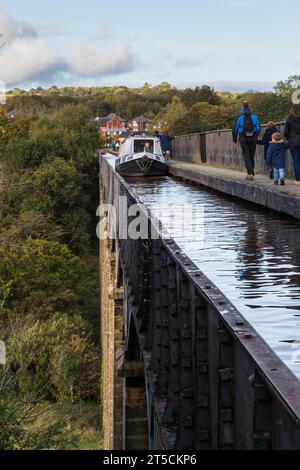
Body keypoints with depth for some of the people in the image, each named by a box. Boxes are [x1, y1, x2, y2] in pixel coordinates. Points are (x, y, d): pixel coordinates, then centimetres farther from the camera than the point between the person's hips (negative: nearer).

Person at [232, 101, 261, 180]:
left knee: (246, 156, -2)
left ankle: (250, 173, -16)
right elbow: (258, 129, 5)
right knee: (251, 156, 13)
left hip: (243, 139, -2)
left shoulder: (240, 117, -2)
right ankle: (251, 173, 17)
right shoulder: (254, 117, 2)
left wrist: (235, 138, 17)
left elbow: (235, 129, 3)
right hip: (253, 139, 2)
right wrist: (256, 137, 22)